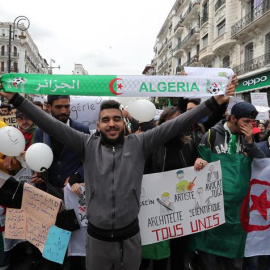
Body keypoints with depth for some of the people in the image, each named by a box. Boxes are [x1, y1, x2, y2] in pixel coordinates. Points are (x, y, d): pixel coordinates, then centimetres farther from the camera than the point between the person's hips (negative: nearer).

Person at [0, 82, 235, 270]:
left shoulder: (138, 144, -4)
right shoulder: (88, 145, -3)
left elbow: (175, 125, -10)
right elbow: (51, 124, -6)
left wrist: (214, 102, -14)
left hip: (129, 236, 0)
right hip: (97, 237, 0)